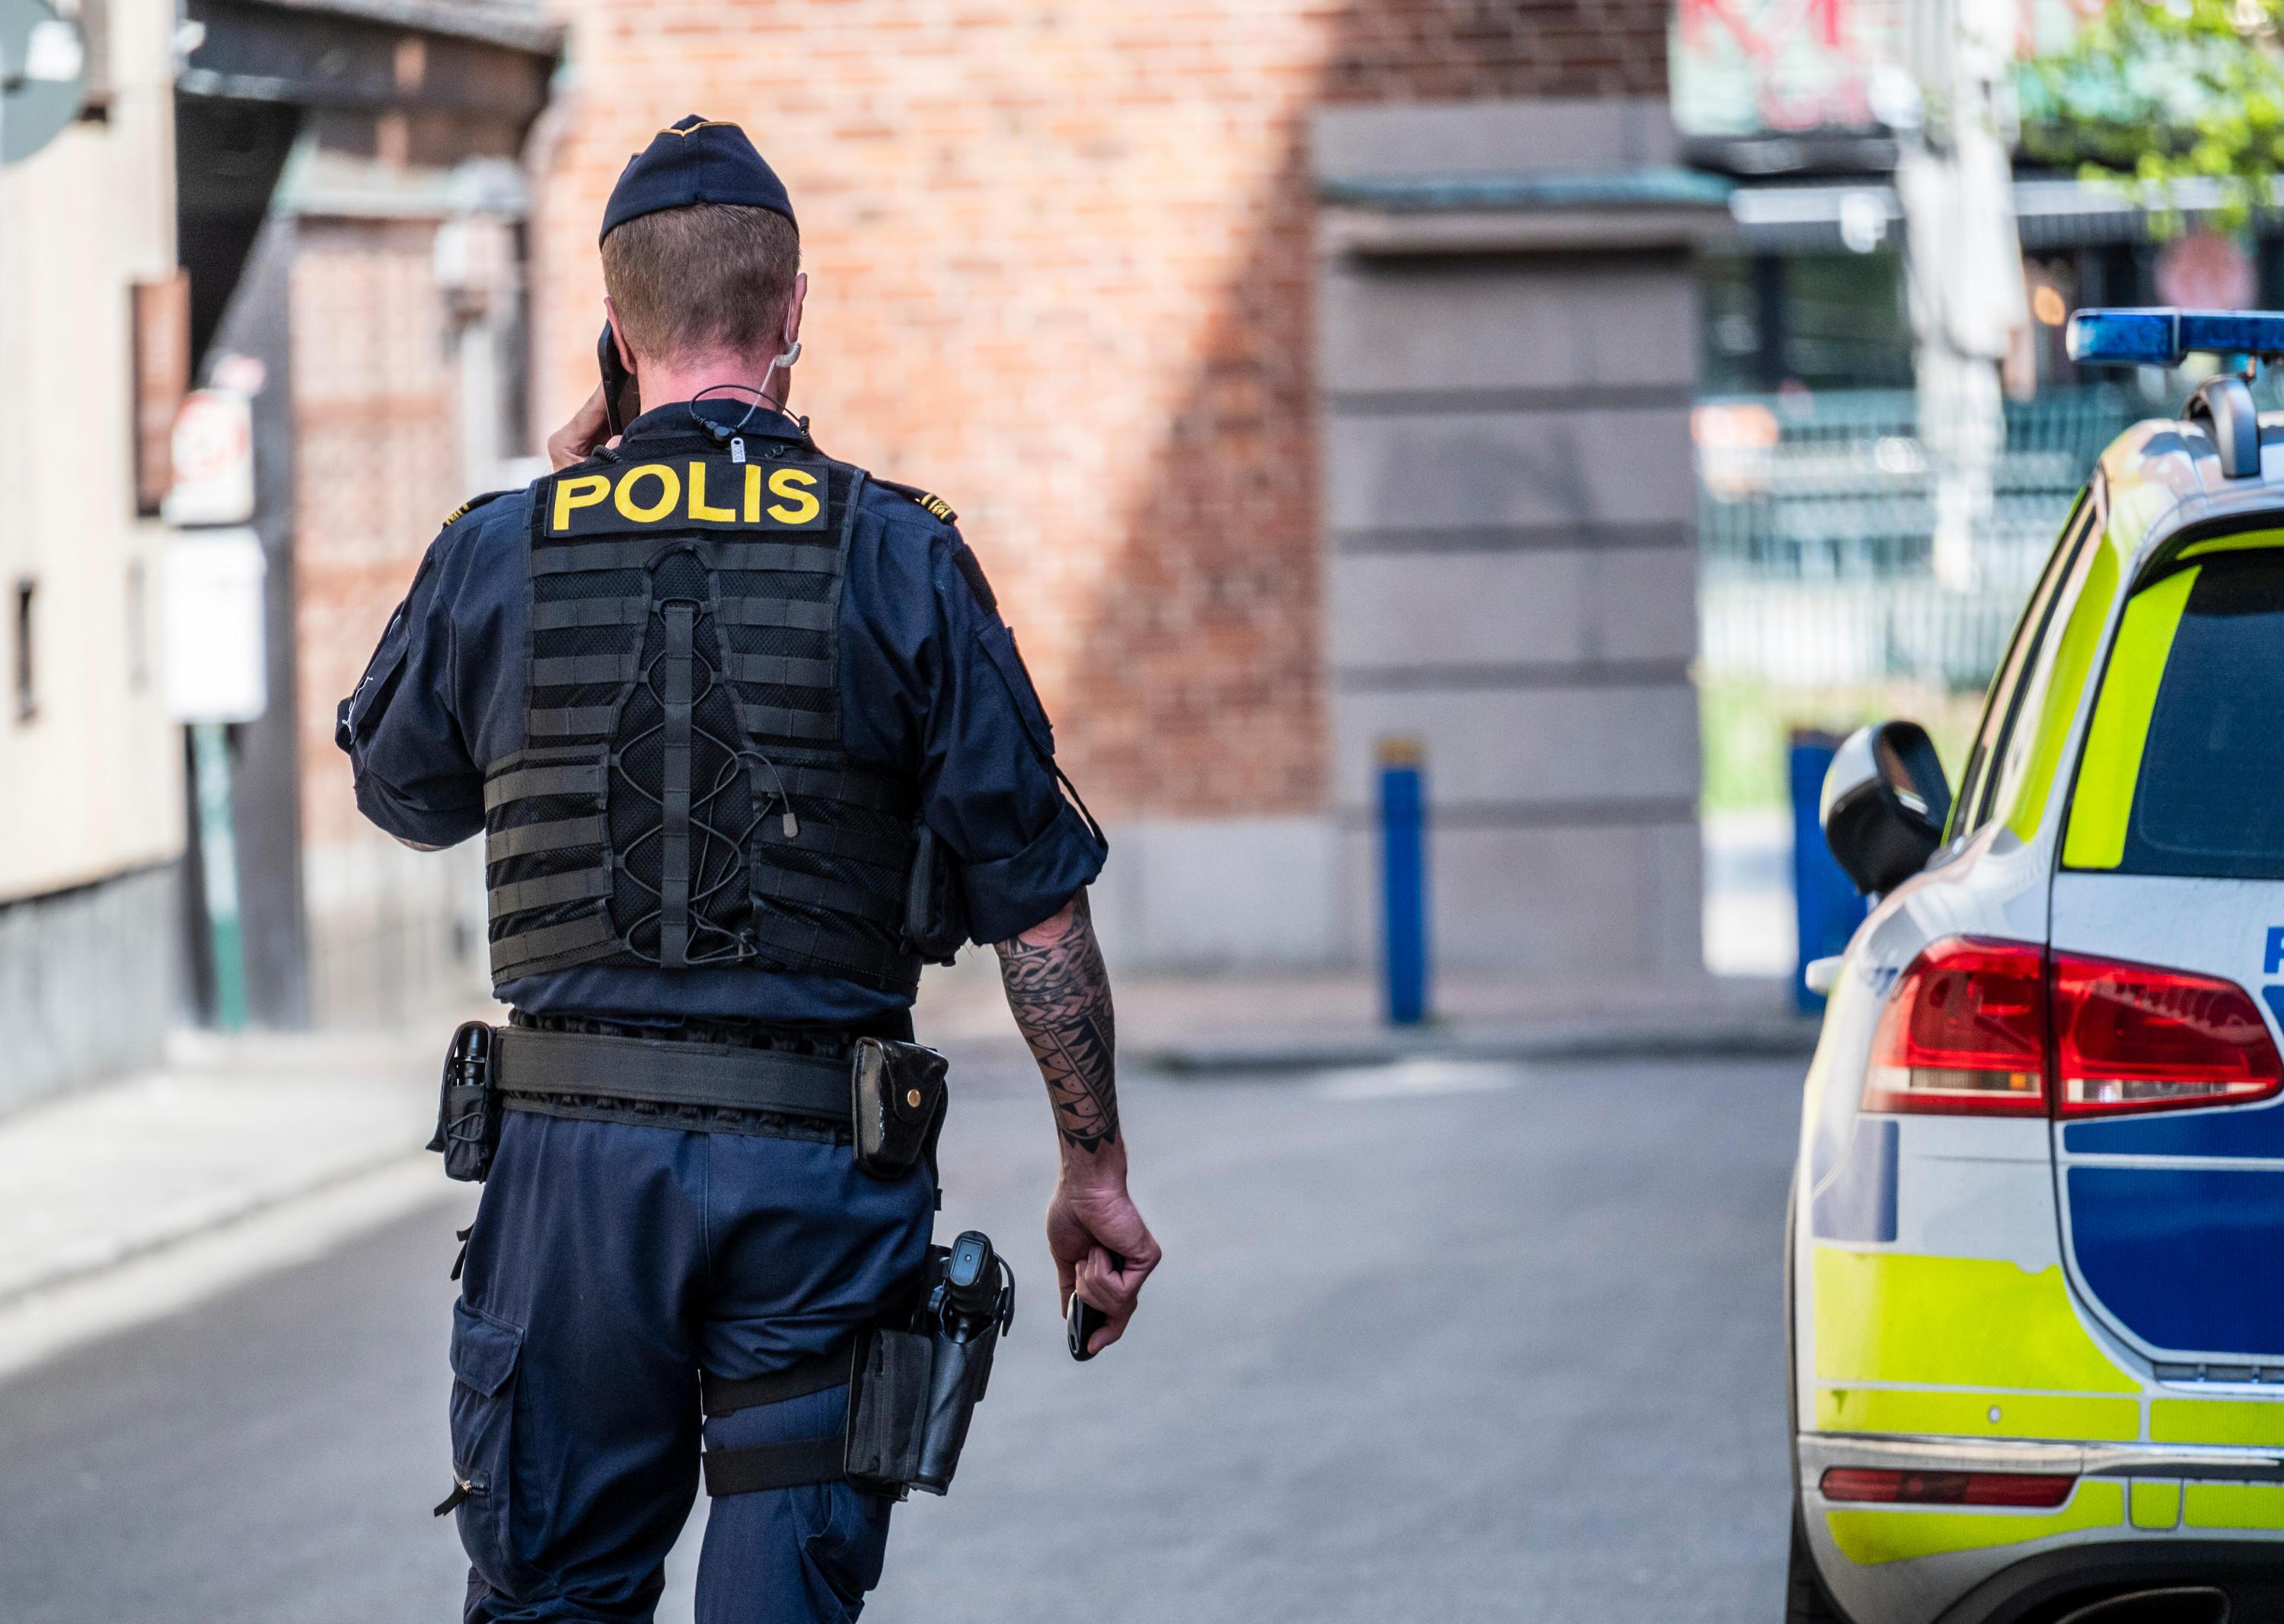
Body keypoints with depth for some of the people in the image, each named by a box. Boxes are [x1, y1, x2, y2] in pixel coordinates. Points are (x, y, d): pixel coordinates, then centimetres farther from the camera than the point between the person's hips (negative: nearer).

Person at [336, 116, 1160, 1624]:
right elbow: (1036, 896, -3)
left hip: (577, 1158, 1)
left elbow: (401, 792, 20)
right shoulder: (897, 556, -3)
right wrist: (1095, 1169, 6)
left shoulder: (503, 554, 0)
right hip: (823, 1164, -1)